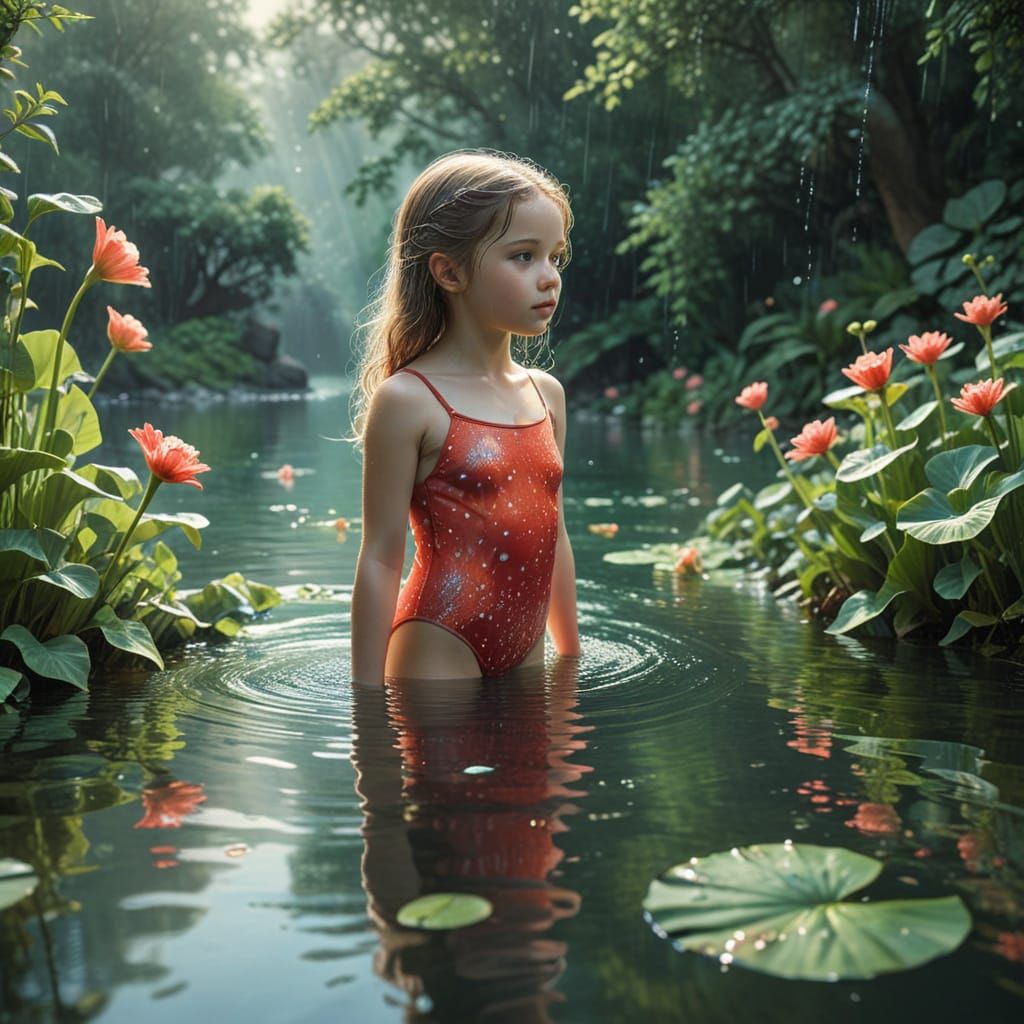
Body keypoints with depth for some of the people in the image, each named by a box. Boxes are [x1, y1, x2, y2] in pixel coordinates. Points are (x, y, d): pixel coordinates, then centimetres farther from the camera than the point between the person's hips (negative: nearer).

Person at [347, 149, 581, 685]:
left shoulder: (546, 393, 9)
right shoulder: (407, 400, -11)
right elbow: (380, 559, -10)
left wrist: (572, 659, 20)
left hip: (526, 655, 6)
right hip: (440, 650, -6)